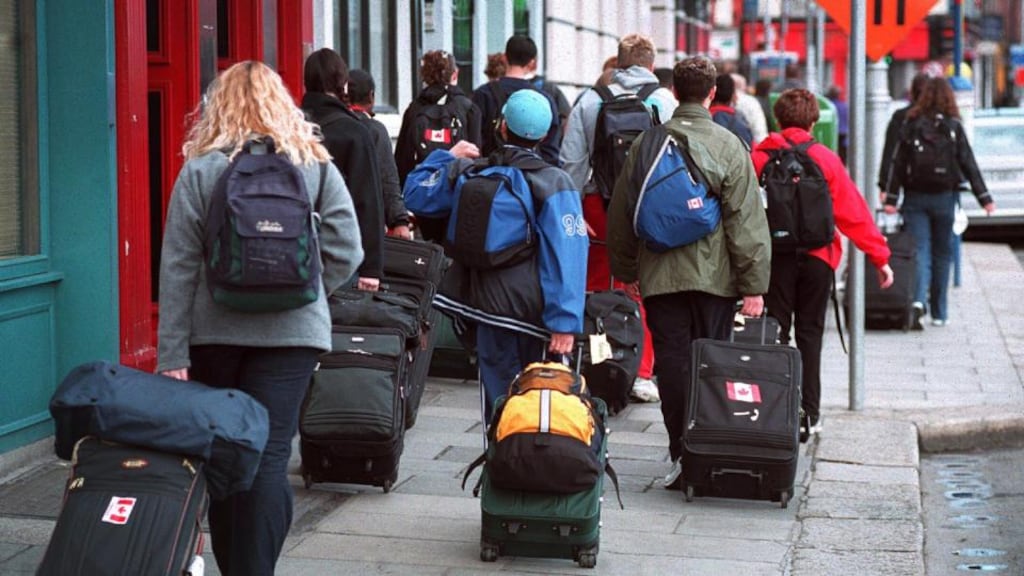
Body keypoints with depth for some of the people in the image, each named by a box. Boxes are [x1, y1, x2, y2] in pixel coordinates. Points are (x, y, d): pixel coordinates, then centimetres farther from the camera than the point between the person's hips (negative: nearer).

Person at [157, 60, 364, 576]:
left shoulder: (200, 171, -2)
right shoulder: (315, 168, 2)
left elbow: (177, 267, -4)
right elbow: (345, 253, -3)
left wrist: (172, 355, -3)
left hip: (215, 334, 0)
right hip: (292, 332, 0)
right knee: (269, 457, -2)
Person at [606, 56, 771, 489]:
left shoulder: (646, 144, 4)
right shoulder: (728, 146, -4)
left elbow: (622, 214, 12)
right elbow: (746, 221, -6)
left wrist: (626, 270, 23)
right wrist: (754, 285, -3)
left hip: (660, 275, 1)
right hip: (715, 275, -1)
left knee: (672, 363, 3)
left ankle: (682, 456, 0)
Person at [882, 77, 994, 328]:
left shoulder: (911, 125, -2)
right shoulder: (954, 127, -3)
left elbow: (898, 163, -4)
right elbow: (969, 164, -3)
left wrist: (891, 197, -2)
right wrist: (984, 197, 1)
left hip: (915, 197, 0)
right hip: (944, 197, 0)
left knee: (919, 251, -1)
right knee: (942, 253, 11)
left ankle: (918, 300, -25)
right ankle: (938, 312, 17)